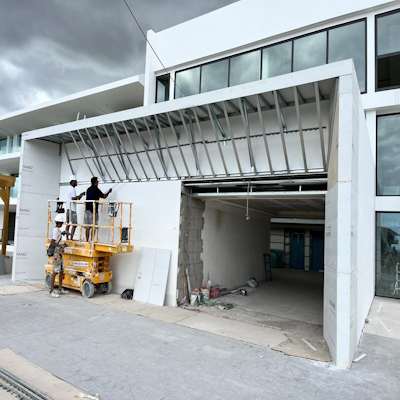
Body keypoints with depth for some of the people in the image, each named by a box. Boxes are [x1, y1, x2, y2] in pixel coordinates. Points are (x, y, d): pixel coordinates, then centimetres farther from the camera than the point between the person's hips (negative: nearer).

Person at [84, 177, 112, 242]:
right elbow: (104, 196, 0)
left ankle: (87, 241, 8)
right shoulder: (96, 189, -6)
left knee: (88, 226, 7)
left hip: (87, 209, 7)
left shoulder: (88, 189, 15)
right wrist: (109, 192, 17)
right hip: (93, 210, -7)